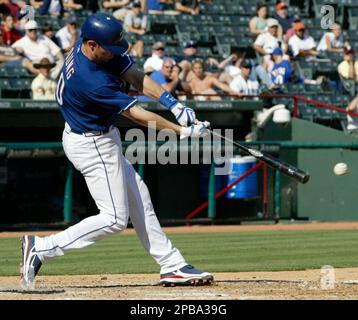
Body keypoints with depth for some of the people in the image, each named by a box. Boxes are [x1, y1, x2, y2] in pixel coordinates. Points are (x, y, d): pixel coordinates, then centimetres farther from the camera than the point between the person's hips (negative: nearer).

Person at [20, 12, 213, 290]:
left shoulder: (104, 51, -9)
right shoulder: (91, 80, -34)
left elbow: (135, 75, -6)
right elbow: (136, 114, -27)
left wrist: (173, 103, -17)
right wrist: (183, 131, -21)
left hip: (101, 139, 10)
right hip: (92, 147, -10)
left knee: (138, 198, 15)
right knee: (115, 218, -4)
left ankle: (172, 266, 22)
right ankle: (41, 248, -4)